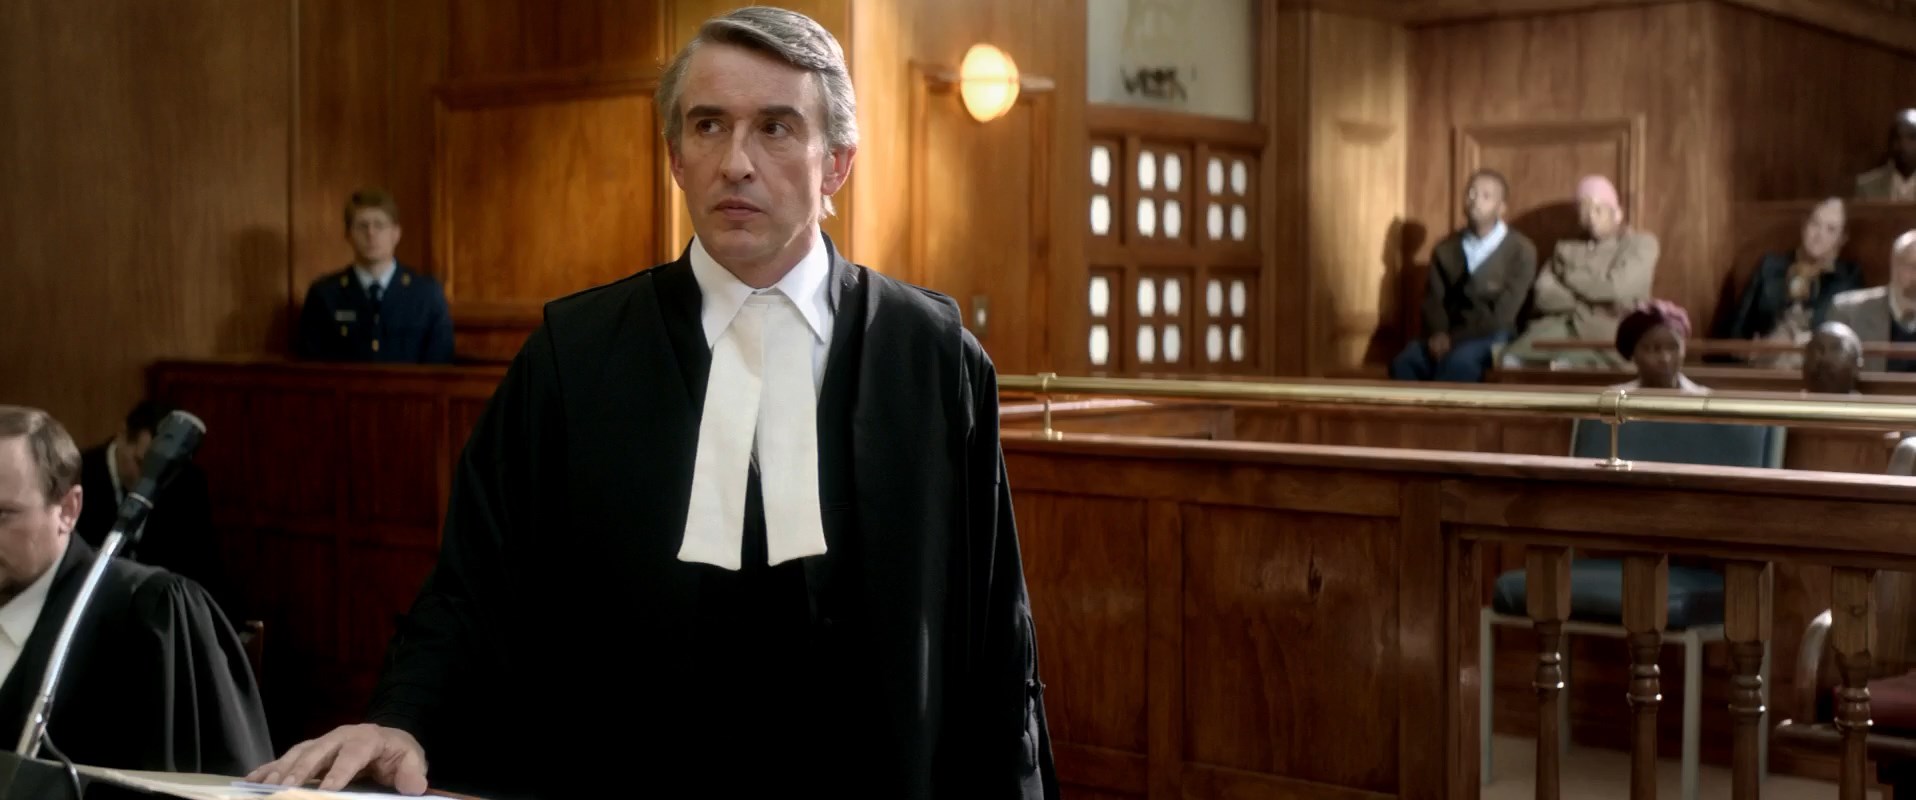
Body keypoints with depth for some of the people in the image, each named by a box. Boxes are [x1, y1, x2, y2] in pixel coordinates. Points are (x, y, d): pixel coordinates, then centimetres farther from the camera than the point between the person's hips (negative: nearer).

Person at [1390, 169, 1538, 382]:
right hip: (1450, 335, 4)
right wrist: (1439, 333, -18)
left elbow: (1502, 313, -10)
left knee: (1458, 361, -38)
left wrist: (1454, 339, -19)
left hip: (1492, 338, -4)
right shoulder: (1446, 248, 11)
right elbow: (1433, 298, 5)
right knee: (1404, 362, -29)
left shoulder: (1521, 250, -2)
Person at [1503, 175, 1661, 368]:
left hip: (1610, 332, -4)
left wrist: (1569, 277, 7)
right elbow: (1543, 297, 5)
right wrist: (1592, 298, -4)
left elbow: (1617, 288, -8)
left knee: (1563, 365, -38)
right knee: (1510, 359, -28)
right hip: (1561, 327, 4)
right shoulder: (1566, 248, 19)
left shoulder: (1642, 243, 10)